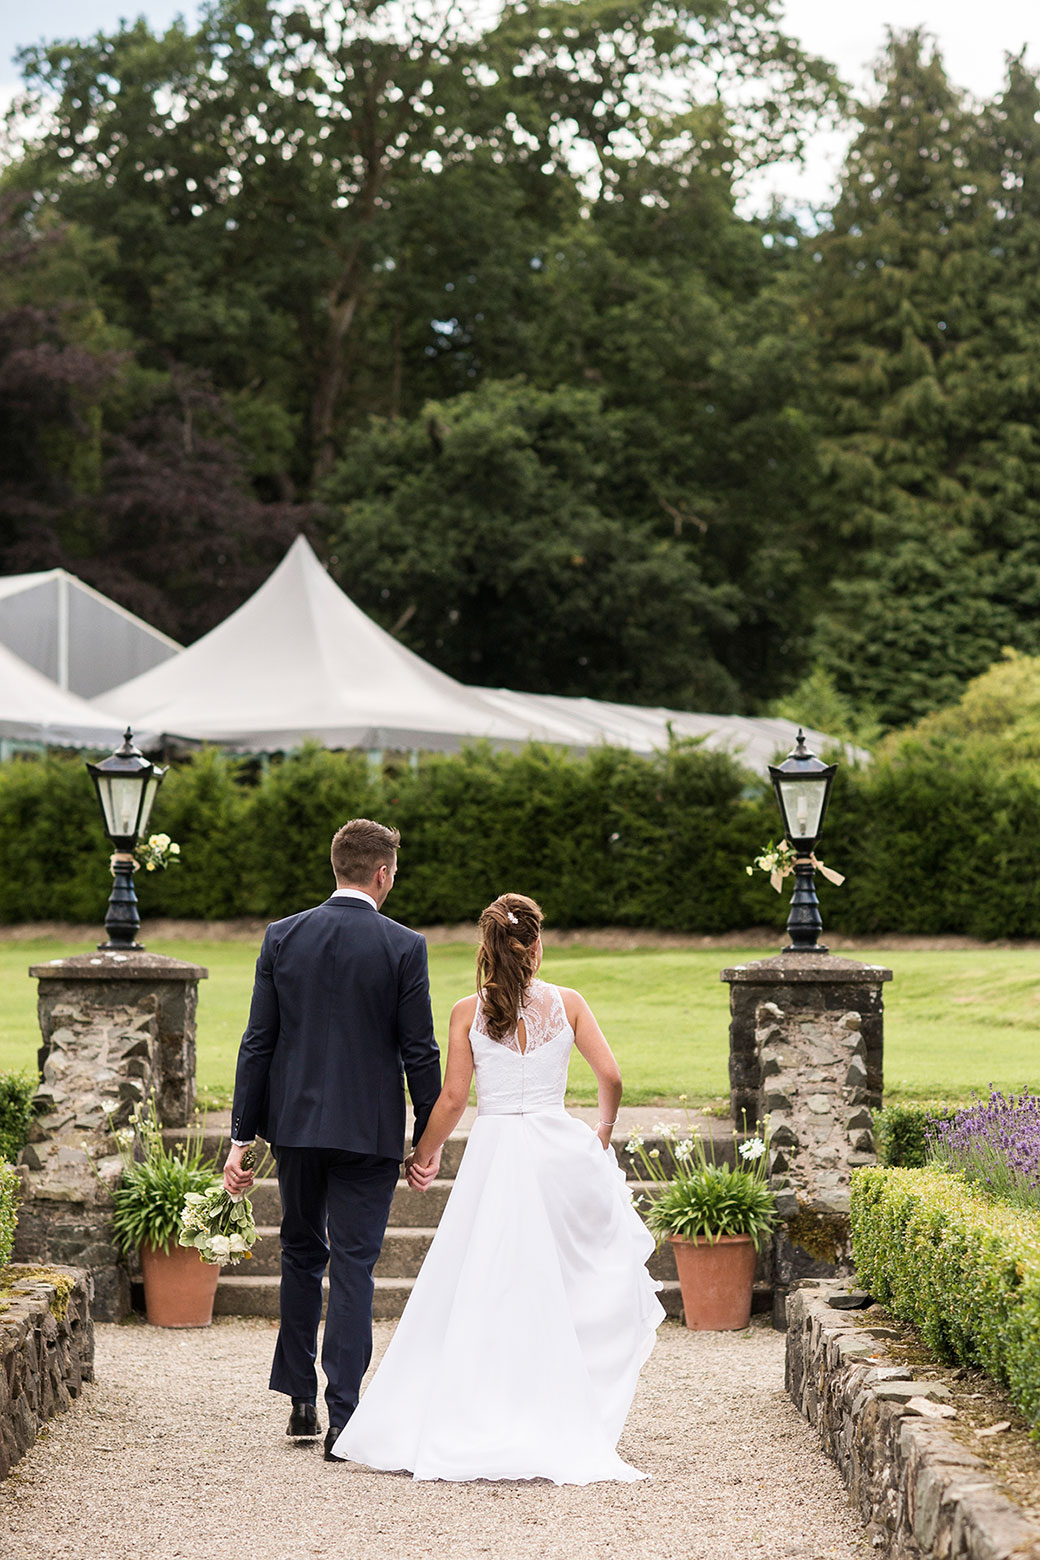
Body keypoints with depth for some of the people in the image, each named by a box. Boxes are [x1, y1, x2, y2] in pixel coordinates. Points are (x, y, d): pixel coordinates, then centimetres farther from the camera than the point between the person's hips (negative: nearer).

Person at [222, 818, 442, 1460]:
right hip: (369, 1129, -3)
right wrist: (428, 1139, 3)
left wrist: (242, 1137, 3)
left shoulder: (283, 937, 0)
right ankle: (343, 1415, -2)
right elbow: (419, 1051, -7)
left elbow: (258, 1042, 0)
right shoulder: (403, 947, -8)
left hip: (295, 1122, 3)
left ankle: (301, 1401, 25)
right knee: (353, 1266, 1)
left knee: (302, 1254, 19)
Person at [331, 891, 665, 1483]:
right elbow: (611, 1077, -1)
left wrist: (425, 1153, 12)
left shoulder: (469, 1011, -1)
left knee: (480, 1286, 4)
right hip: (558, 1149, 1)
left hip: (494, 1152, -1)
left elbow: (453, 1100, -2)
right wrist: (603, 1132, 17)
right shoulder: (568, 1004, 1)